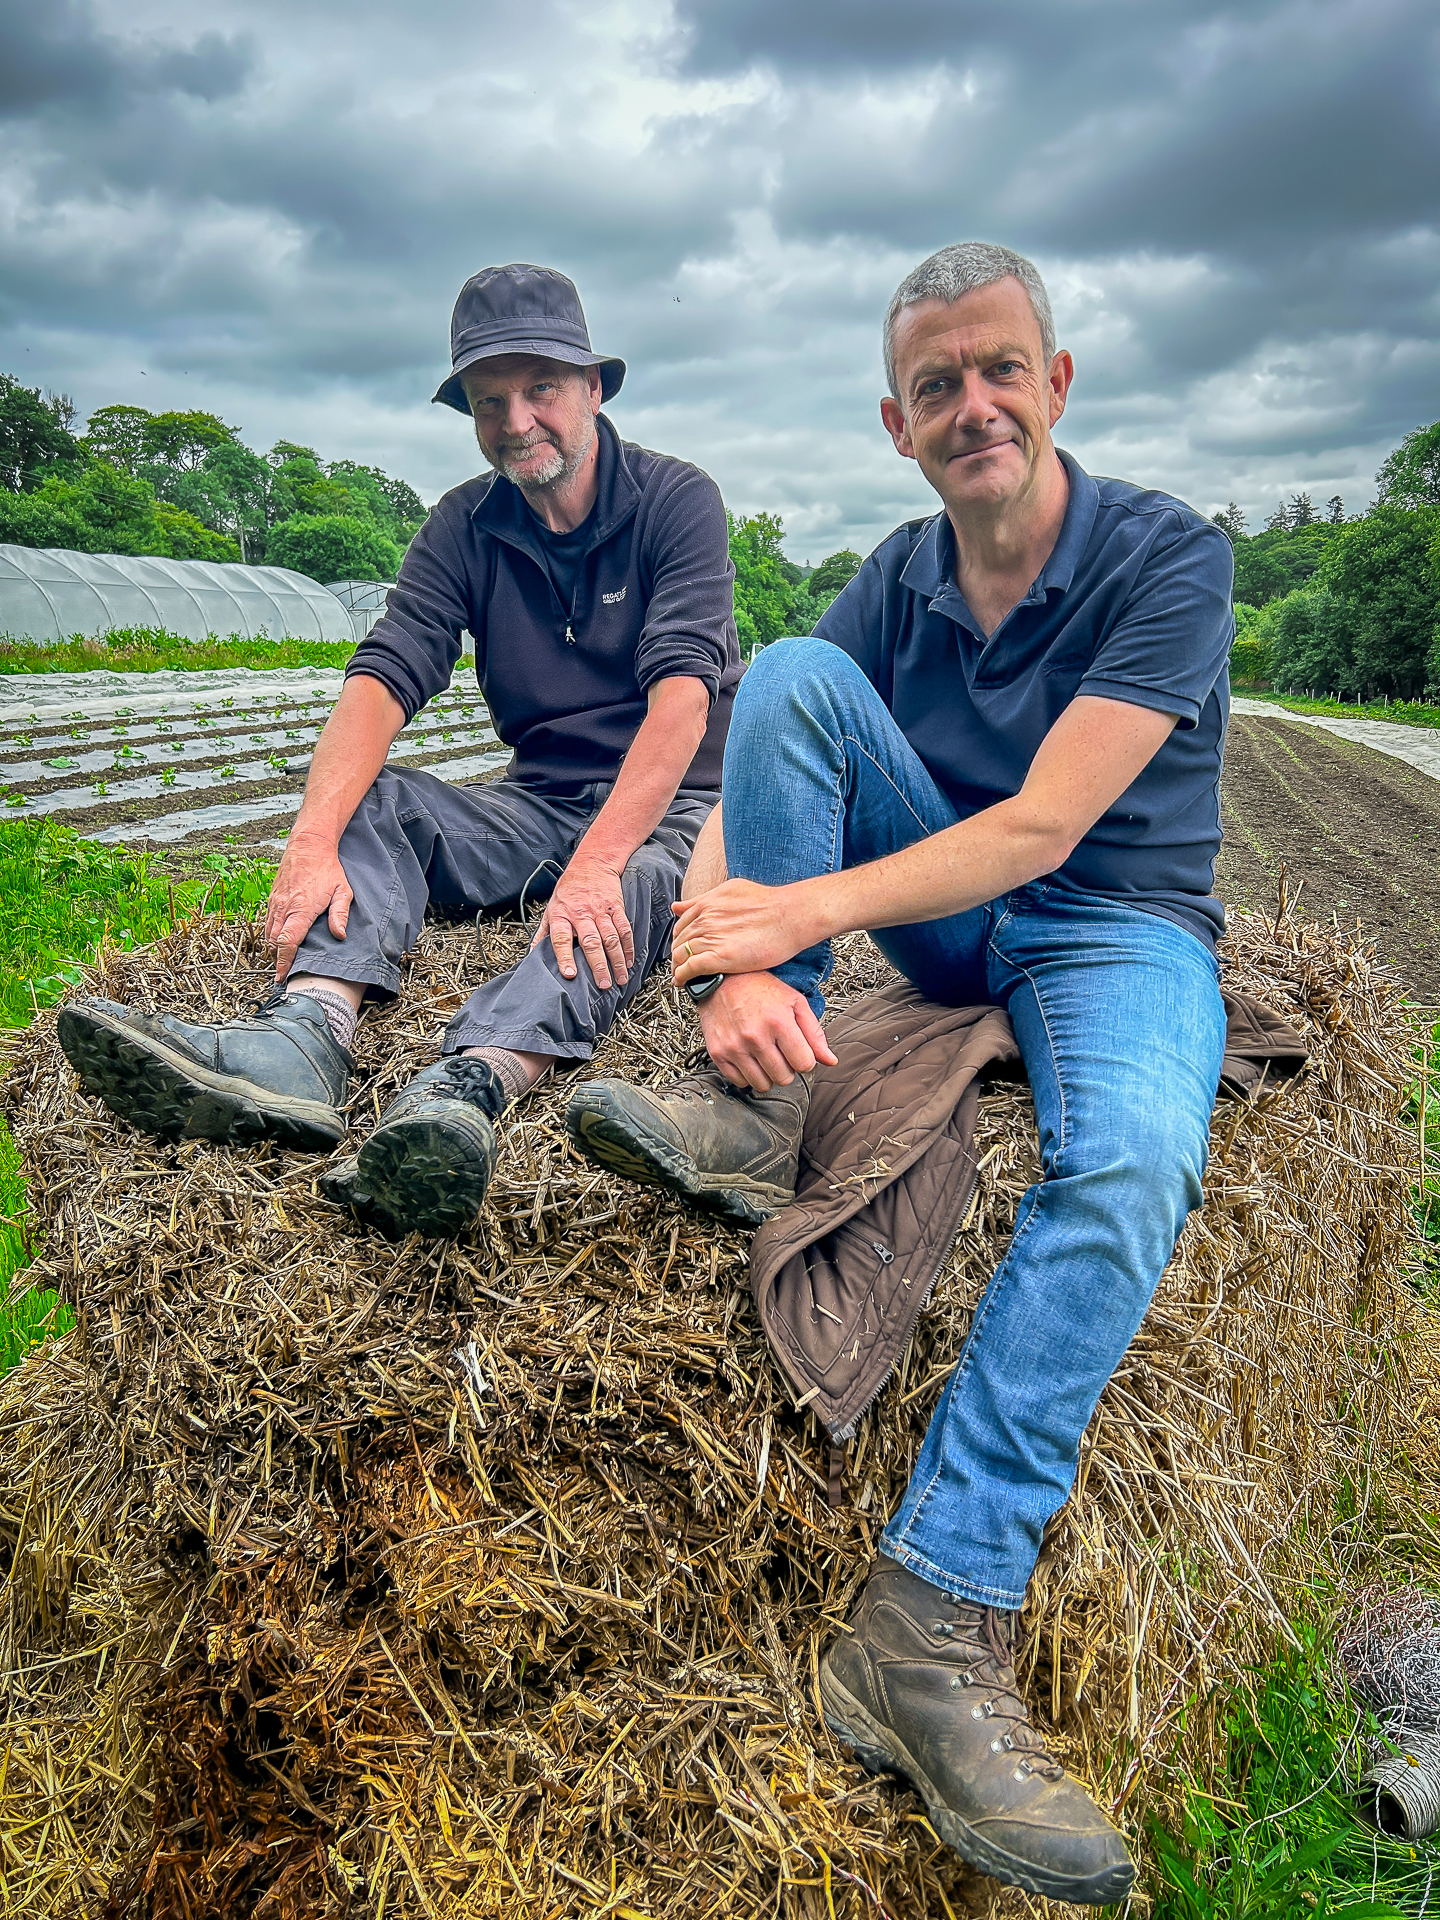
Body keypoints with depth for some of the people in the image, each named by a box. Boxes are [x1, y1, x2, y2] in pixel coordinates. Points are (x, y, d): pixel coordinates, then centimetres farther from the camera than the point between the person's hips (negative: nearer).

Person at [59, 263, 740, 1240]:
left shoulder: (677, 499, -8)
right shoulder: (467, 526, 4)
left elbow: (683, 689, -24)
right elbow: (385, 675, -11)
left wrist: (597, 863, -39)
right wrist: (313, 845, -29)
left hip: (676, 804, -4)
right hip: (541, 806, 4)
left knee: (638, 883, -37)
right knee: (375, 801, -18)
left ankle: (467, 1086, -62)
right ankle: (303, 1036, -43)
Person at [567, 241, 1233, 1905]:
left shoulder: (1164, 556, -11)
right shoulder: (896, 581, 3)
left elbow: (1044, 830, -21)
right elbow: (754, 767, -6)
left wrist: (805, 910, -29)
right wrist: (734, 966, -26)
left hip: (1117, 930, -3)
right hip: (945, 917, 4)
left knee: (1129, 1163, -38)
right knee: (789, 665, -17)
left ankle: (930, 1620, -31)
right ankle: (753, 1117, -21)